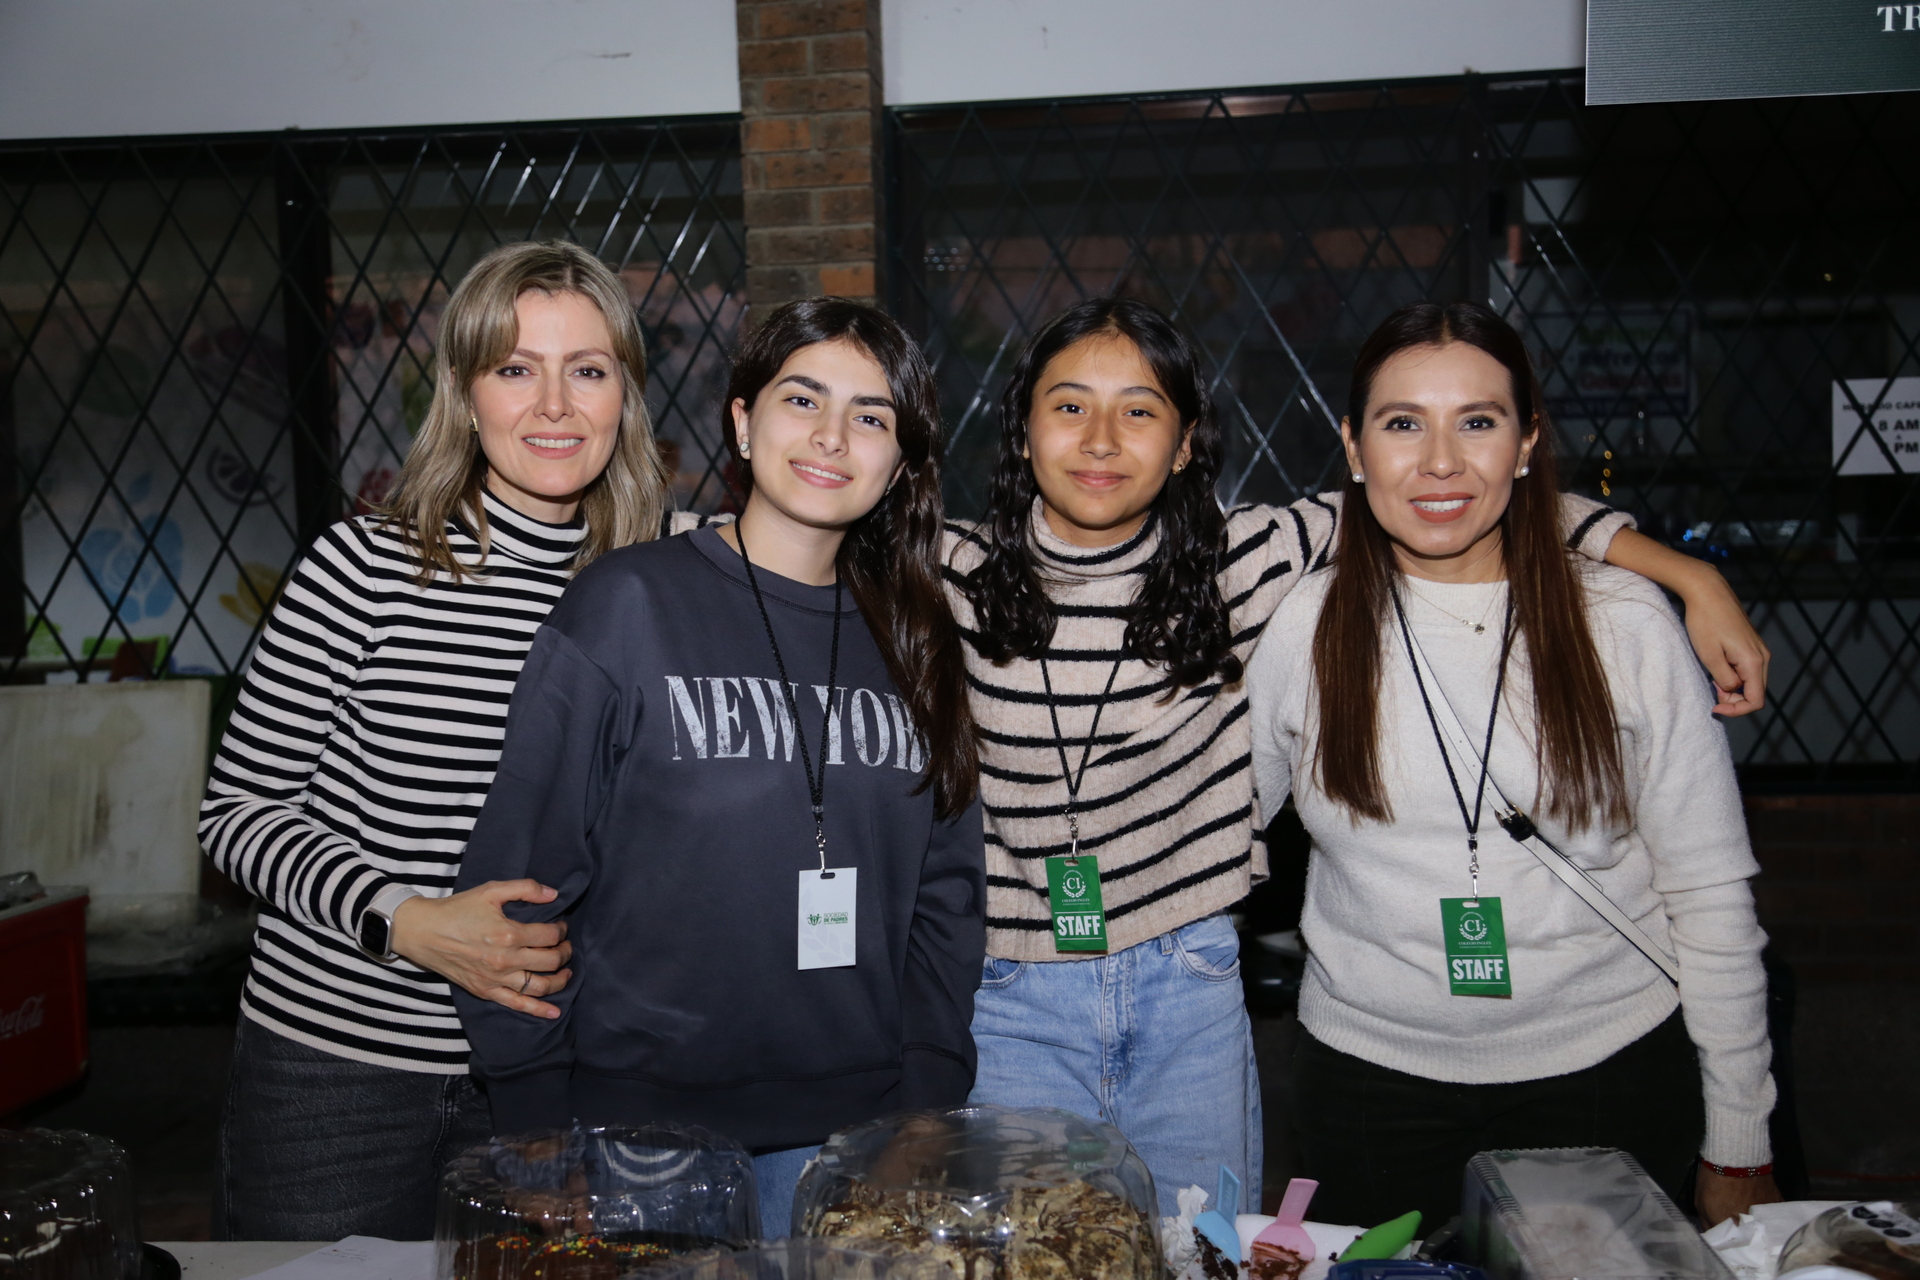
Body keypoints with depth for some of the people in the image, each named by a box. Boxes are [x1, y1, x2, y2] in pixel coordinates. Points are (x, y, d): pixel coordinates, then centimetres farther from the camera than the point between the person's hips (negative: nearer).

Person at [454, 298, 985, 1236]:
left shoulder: (910, 642, 5)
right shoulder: (628, 605, -9)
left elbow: (945, 893, 8)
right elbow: (521, 873, -8)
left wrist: (927, 1094, 1)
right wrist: (536, 1132, -8)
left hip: (853, 1130, 4)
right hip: (643, 1118, -3)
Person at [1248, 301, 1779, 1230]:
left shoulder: (1625, 624, -7)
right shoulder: (1301, 628, -5)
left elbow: (1712, 896, -2)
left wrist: (1737, 1150, 0)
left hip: (1609, 1074, 0)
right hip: (1373, 1076, 1)